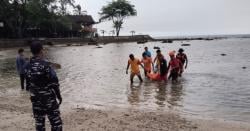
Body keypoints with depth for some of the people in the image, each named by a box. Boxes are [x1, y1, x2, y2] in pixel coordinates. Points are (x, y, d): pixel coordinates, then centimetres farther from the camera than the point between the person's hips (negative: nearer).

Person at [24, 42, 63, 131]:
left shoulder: (27, 67, 1)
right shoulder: (45, 65, -16)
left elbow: (29, 84, 8)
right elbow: (54, 83, -15)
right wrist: (59, 96, -3)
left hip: (35, 99, 6)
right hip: (49, 99, -6)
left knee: (39, 123, 14)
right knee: (56, 122, 4)